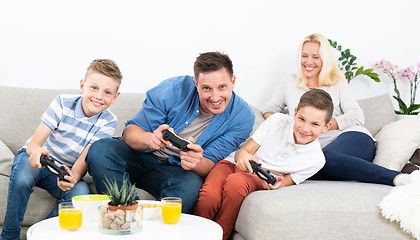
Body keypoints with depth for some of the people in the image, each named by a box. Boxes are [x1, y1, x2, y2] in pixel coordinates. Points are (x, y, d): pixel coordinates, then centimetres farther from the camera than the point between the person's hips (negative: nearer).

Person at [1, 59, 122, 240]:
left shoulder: (108, 121, -11)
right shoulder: (63, 103, -16)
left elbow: (85, 158, -18)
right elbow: (34, 142, -21)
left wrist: (73, 177, -42)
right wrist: (36, 150, -48)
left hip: (65, 170, 1)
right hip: (35, 159, -1)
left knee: (81, 192, -30)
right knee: (22, 178, -34)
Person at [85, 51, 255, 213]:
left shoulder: (242, 116, -11)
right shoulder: (173, 90, -15)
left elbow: (209, 164, -11)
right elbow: (130, 132, -13)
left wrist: (195, 163, -37)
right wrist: (150, 139, -38)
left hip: (175, 170, -1)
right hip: (139, 156, 1)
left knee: (191, 184, -37)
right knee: (100, 150, -30)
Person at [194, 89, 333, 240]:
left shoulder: (316, 159, -6)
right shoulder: (277, 121, -5)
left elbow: (284, 183, 2)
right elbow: (243, 150, -2)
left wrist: (277, 184, -24)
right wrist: (242, 155, -28)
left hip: (260, 182, -1)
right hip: (234, 166, 1)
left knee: (236, 181, -40)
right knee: (210, 194, -36)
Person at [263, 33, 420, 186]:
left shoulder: (338, 84, 16)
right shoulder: (290, 84, 23)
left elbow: (357, 117, 4)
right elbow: (269, 110, 25)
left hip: (353, 137, -2)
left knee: (323, 158, -39)